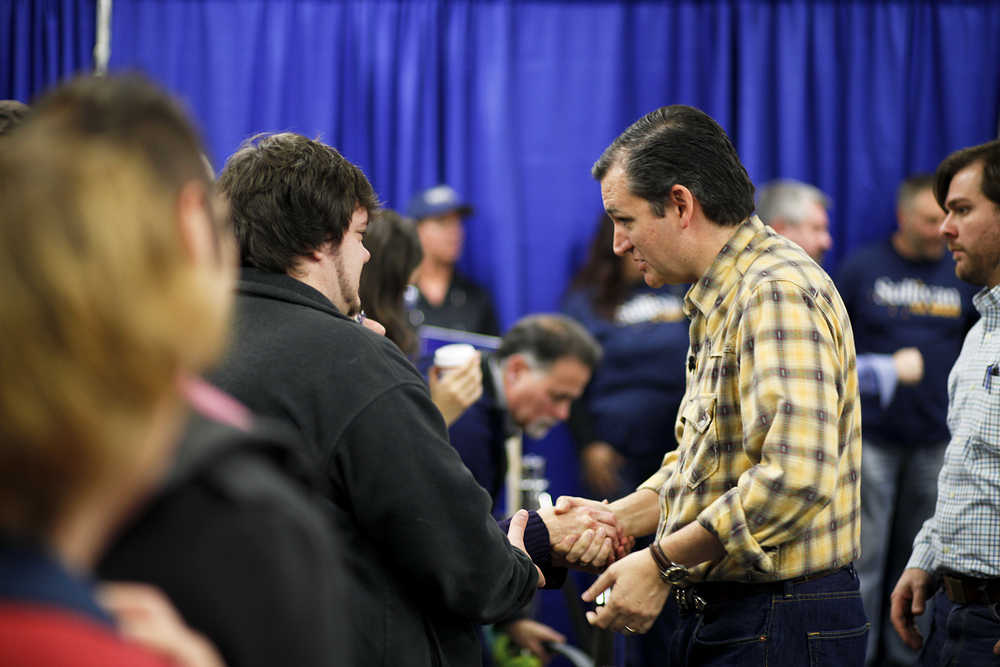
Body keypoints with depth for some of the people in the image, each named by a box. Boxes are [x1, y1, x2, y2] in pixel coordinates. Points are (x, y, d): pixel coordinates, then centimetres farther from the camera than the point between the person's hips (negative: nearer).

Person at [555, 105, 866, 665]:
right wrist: (617, 517, 7)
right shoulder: (720, 301, 17)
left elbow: (795, 477, -28)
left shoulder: (779, 293, -17)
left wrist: (662, 561, -21)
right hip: (721, 617, 10)